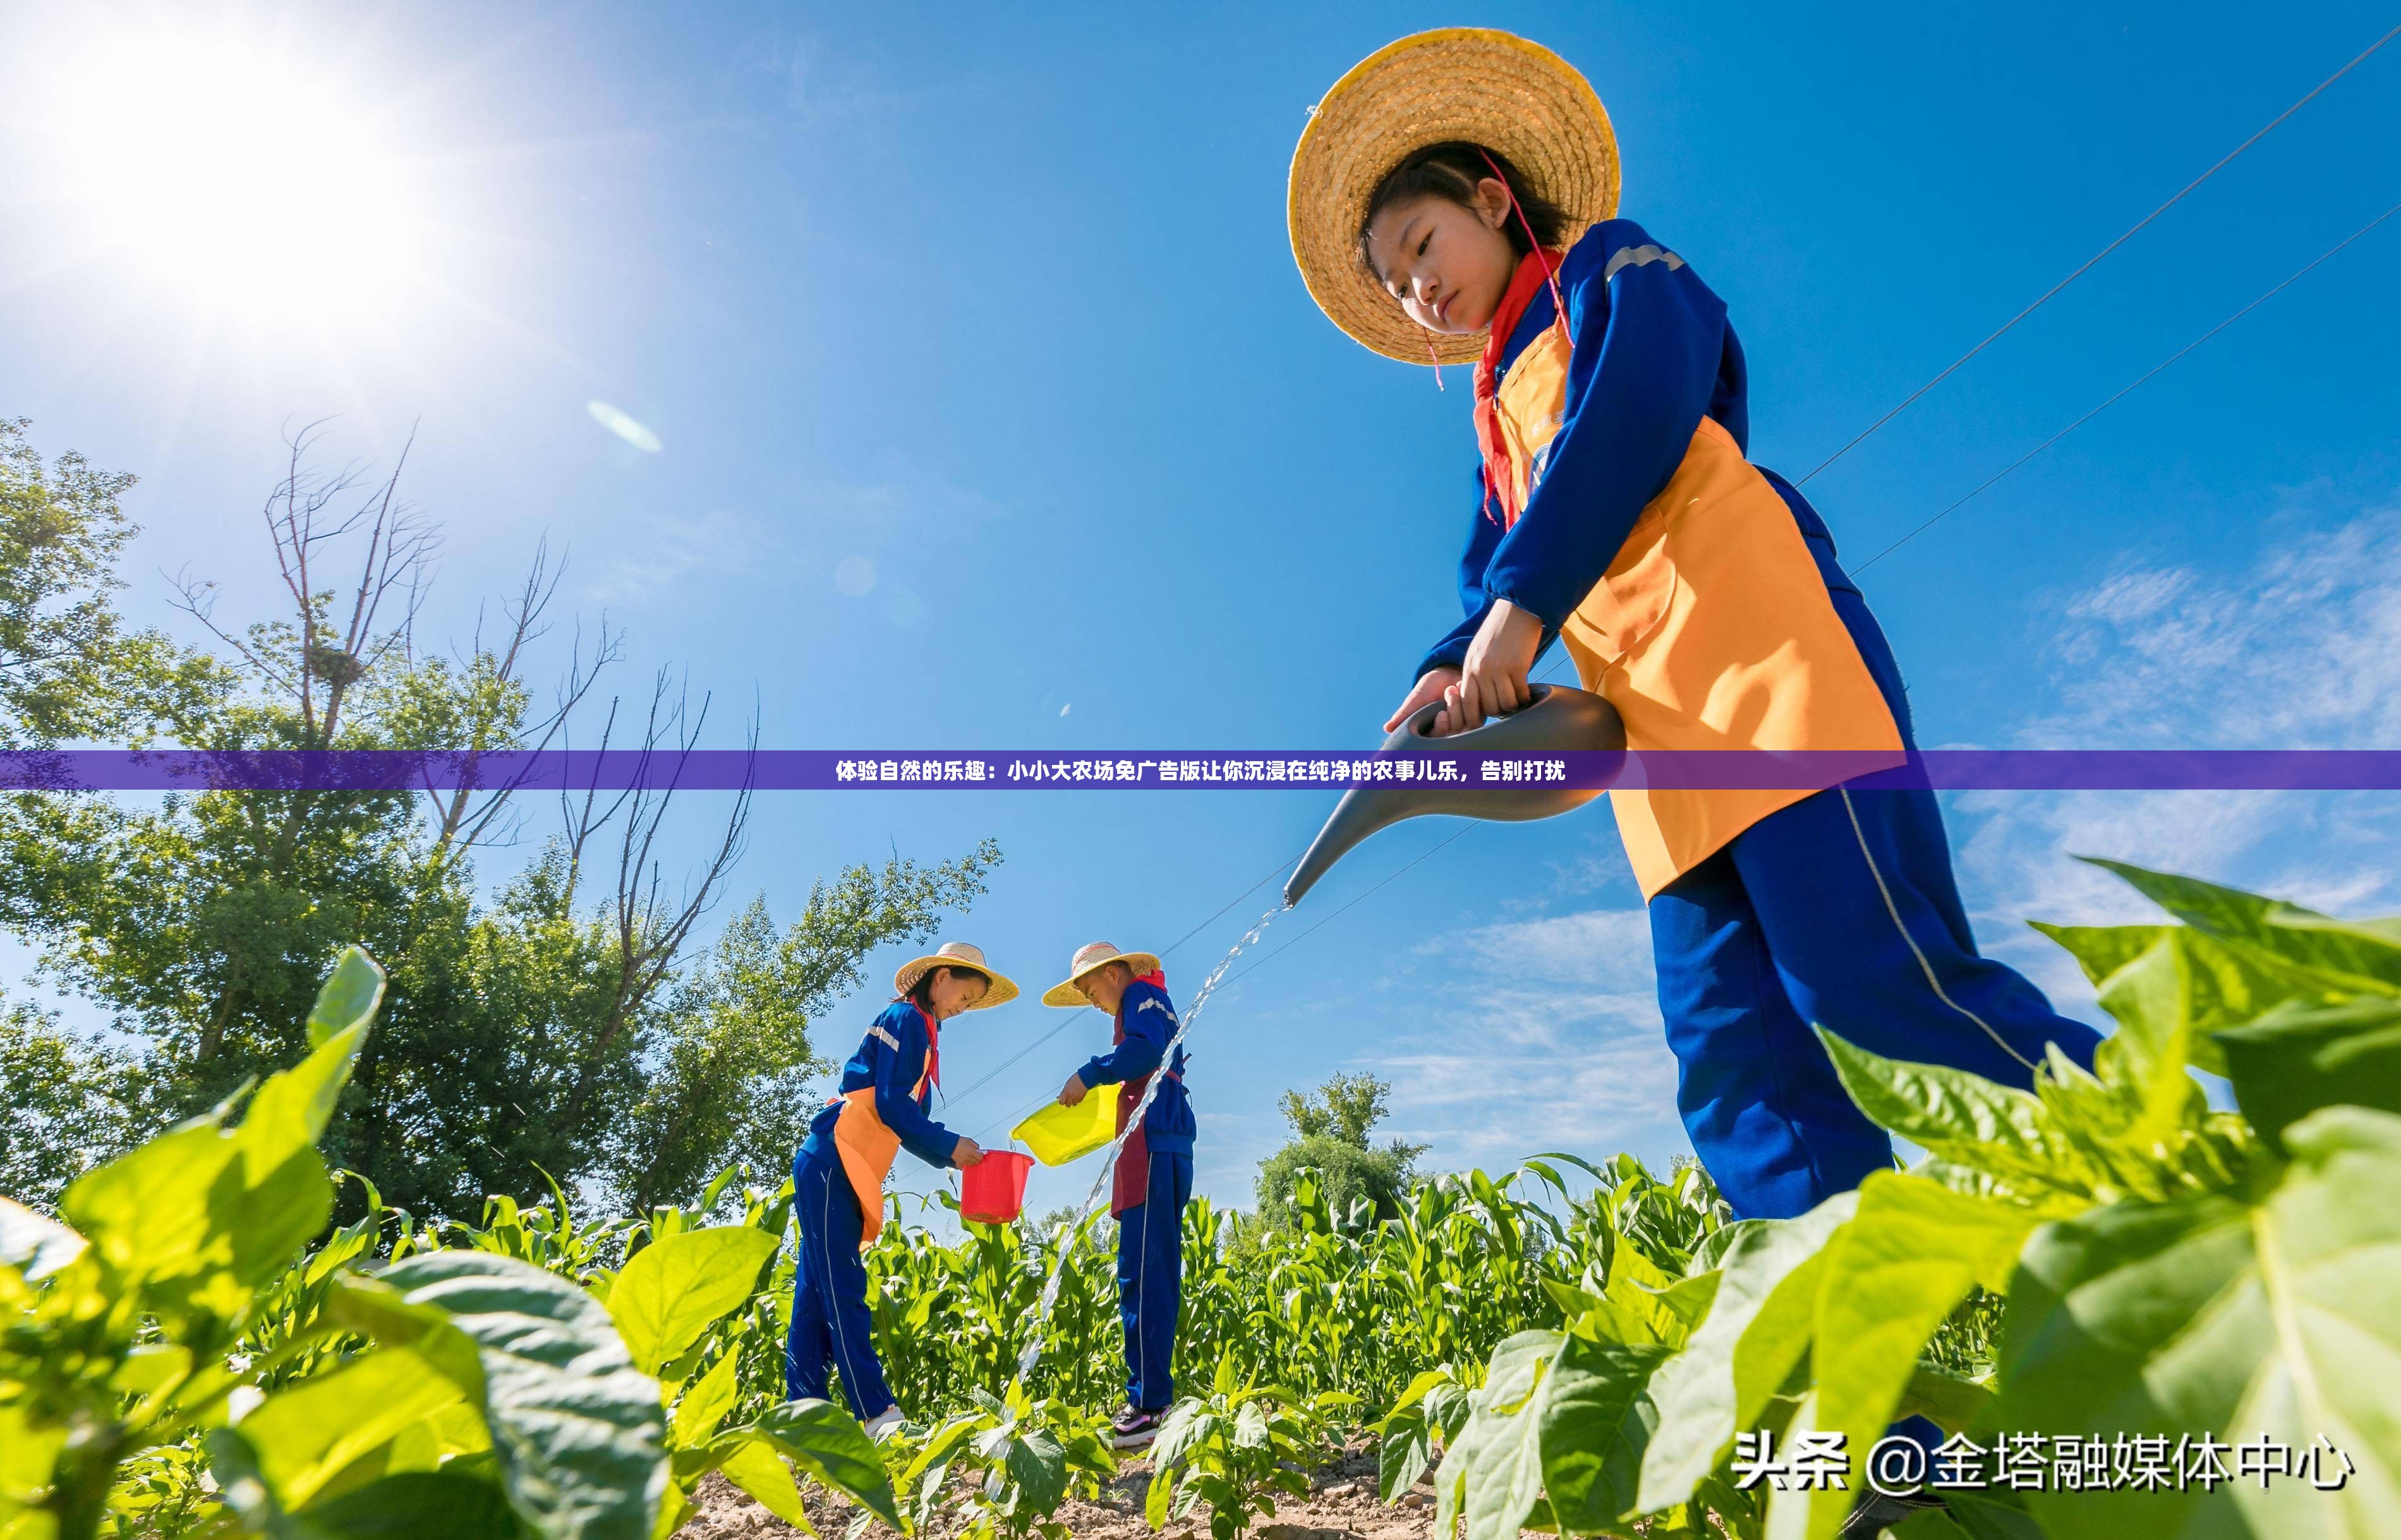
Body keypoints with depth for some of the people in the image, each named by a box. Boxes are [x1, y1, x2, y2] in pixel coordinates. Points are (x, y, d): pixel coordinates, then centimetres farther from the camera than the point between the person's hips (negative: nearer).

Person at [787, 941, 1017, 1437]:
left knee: (817, 1294, 8)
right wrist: (951, 1145, -11)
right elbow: (890, 1104, -17)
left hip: (843, 1172, 10)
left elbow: (904, 1124, 20)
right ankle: (879, 1413, -9)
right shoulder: (906, 1018, -8)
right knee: (841, 1290, -8)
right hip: (831, 1165, -10)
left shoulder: (920, 1031, 20)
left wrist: (951, 1157, 11)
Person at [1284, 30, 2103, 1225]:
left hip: (1750, 634, -7)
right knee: (1731, 1050, -3)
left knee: (1872, 975, -17)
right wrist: (1453, 675, -5)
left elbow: (1634, 415, -8)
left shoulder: (1611, 269, 15)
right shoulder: (1499, 415, 31)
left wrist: (1520, 604, -16)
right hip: (1658, 721, 7)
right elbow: (1492, 589, 17)